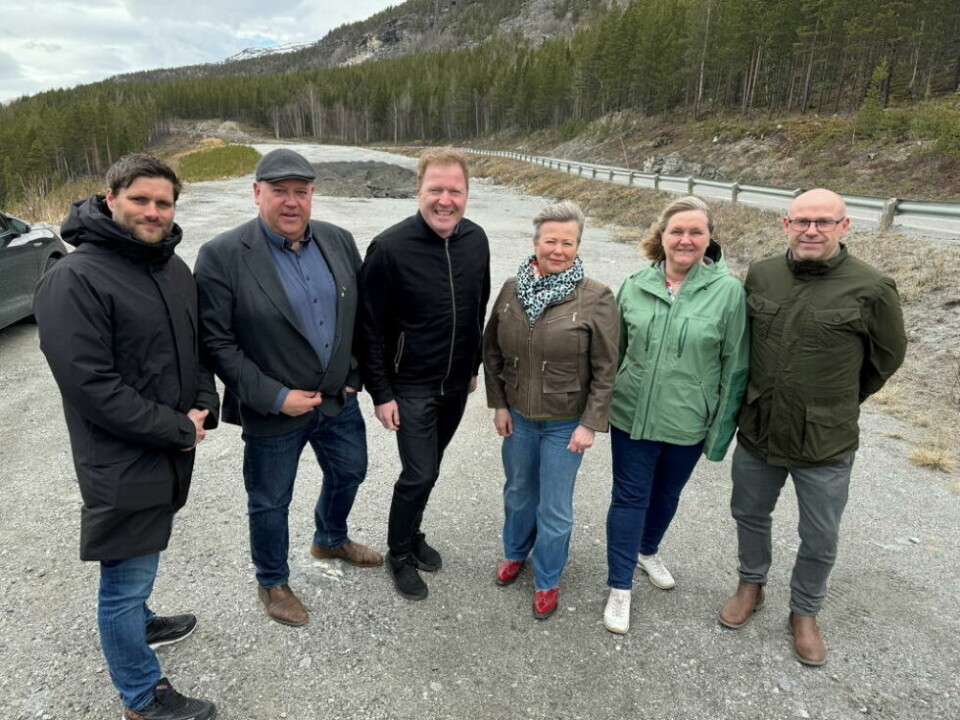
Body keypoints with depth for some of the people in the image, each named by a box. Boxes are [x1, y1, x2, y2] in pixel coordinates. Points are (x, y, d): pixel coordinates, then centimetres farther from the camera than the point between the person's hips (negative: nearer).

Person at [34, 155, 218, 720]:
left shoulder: (174, 267, 6)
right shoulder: (74, 280, -18)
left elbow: (197, 344, 14)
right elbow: (91, 385, -22)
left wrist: (204, 407, -3)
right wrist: (180, 430, -17)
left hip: (174, 451, 7)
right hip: (122, 465, -7)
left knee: (136, 565, 28)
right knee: (127, 579, 8)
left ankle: (138, 624, 52)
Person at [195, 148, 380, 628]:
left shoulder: (339, 241, -1)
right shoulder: (222, 256, -17)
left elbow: (360, 314, 7)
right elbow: (217, 342, -16)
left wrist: (354, 376, 2)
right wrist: (275, 397, -19)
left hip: (340, 399, 5)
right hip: (273, 410, -5)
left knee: (348, 473, 25)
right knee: (270, 502, 15)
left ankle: (330, 540, 56)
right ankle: (272, 583, 42)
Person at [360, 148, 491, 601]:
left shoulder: (476, 239, -3)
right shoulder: (390, 248, -19)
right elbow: (371, 327, -14)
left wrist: (473, 367, 14)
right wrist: (380, 392, -12)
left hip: (456, 384, 5)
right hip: (410, 386, -5)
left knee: (427, 467, 19)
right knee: (420, 473, -2)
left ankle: (411, 533, 41)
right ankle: (400, 554, 23)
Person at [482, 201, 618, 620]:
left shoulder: (596, 298, -15)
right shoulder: (512, 289, -4)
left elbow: (605, 369, -12)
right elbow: (492, 351, 4)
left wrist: (590, 424, -12)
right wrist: (498, 404, 2)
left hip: (565, 423, -3)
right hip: (517, 416, 4)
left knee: (555, 509, 9)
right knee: (518, 492, 23)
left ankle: (548, 581, 33)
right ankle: (515, 552, 50)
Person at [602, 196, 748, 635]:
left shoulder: (728, 291, -10)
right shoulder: (635, 286, -4)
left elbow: (734, 366, -6)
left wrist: (721, 429, -4)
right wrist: (601, 405, 10)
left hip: (688, 423, 0)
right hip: (632, 416, 1)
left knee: (667, 495, 21)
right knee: (629, 498, 8)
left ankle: (648, 552, 49)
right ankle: (620, 589, 23)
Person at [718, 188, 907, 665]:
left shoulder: (872, 289, -15)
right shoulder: (760, 275, -4)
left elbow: (887, 356, 1)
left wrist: (838, 404, 10)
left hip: (826, 444, -3)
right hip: (757, 431, 3)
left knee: (820, 540, 14)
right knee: (750, 514, 21)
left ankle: (804, 613, 40)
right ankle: (751, 586, 46)